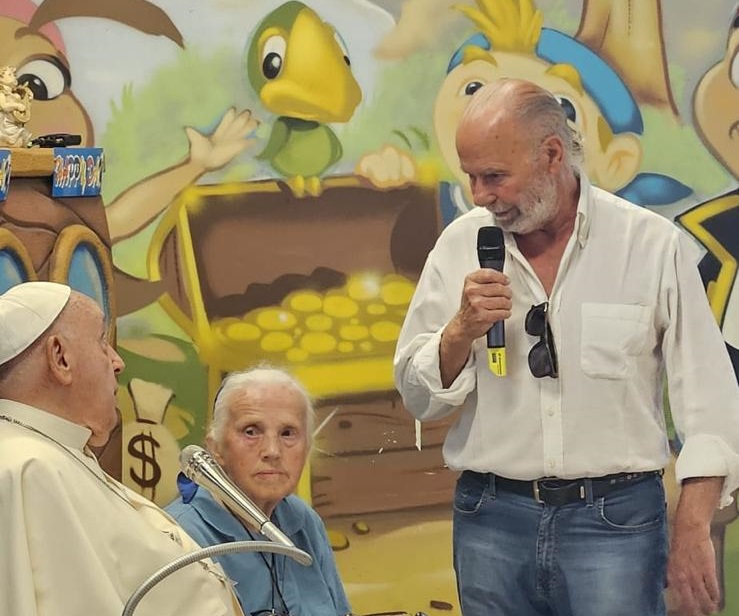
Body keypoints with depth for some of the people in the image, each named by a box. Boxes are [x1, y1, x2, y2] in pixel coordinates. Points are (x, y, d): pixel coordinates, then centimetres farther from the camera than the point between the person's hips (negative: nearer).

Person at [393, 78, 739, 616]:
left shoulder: (655, 246, -4)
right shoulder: (461, 245, 4)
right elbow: (419, 397, 7)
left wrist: (693, 532, -11)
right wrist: (462, 330, -12)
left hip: (615, 521, -3)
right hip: (492, 518, 3)